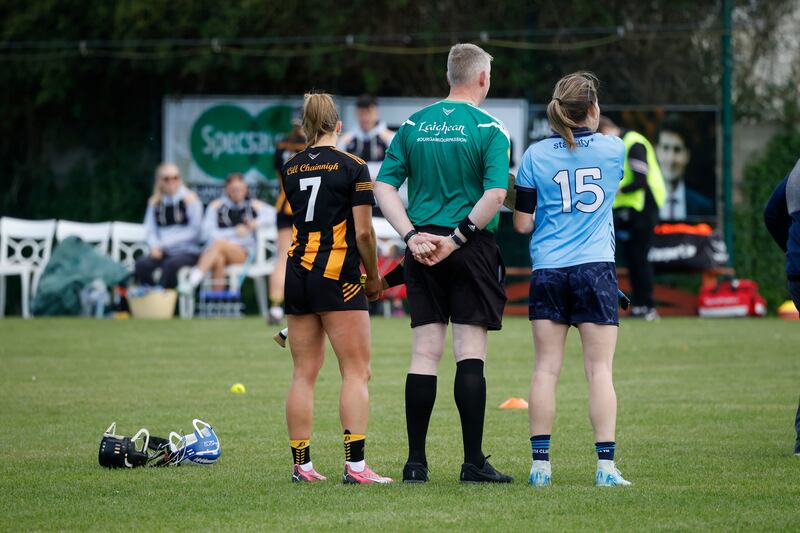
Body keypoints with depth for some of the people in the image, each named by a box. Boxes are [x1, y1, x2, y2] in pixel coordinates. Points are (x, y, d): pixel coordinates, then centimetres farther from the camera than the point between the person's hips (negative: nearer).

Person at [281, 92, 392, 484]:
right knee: (356, 372, -4)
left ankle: (301, 464, 7)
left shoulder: (290, 168, 9)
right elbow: (363, 232, -7)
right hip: (338, 276, -5)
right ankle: (355, 465, -13)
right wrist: (374, 276, 5)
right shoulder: (352, 166, -5)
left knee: (304, 373, 8)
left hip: (297, 274, 5)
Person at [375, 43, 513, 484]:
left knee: (424, 354, 6)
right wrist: (458, 238, -13)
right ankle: (473, 462, -2)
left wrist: (412, 235, -2)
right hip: (472, 250, -4)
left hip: (422, 248, 4)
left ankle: (416, 462, 5)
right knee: (470, 355, -1)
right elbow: (496, 193, -18)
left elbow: (383, 186, 3)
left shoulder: (413, 125, 7)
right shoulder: (490, 129, -6)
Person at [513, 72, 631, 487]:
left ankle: (540, 464, 1)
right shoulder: (613, 149, 0)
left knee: (546, 368, 3)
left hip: (547, 271, 1)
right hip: (596, 268, -1)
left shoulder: (536, 155, -1)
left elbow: (522, 223, 1)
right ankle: (606, 465, -6)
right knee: (600, 369, 0)